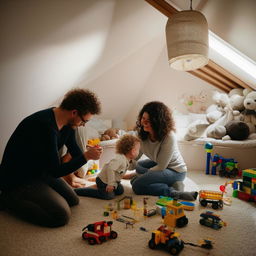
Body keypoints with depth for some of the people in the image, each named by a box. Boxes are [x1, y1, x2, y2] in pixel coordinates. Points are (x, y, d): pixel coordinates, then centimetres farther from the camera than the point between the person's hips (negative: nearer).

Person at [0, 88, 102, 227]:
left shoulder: (67, 124, -3)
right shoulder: (46, 126, -31)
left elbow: (75, 152, 13)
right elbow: (56, 171, -26)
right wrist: (86, 156, -23)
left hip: (41, 172, 9)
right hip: (19, 179, -9)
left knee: (73, 200, 13)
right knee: (61, 215, -18)